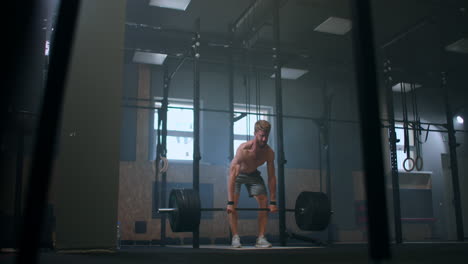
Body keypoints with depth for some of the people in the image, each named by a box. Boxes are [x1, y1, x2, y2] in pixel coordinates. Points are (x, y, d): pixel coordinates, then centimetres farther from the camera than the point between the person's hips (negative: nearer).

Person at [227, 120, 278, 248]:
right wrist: (230, 202, -45)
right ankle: (235, 238, -14)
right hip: (238, 174, -4)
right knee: (233, 204, -19)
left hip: (253, 174, 4)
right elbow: (232, 176, -41)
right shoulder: (243, 149, -39)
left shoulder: (269, 152, -25)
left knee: (264, 203, -6)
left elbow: (271, 177, -16)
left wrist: (273, 202, -17)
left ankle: (261, 238, -2)